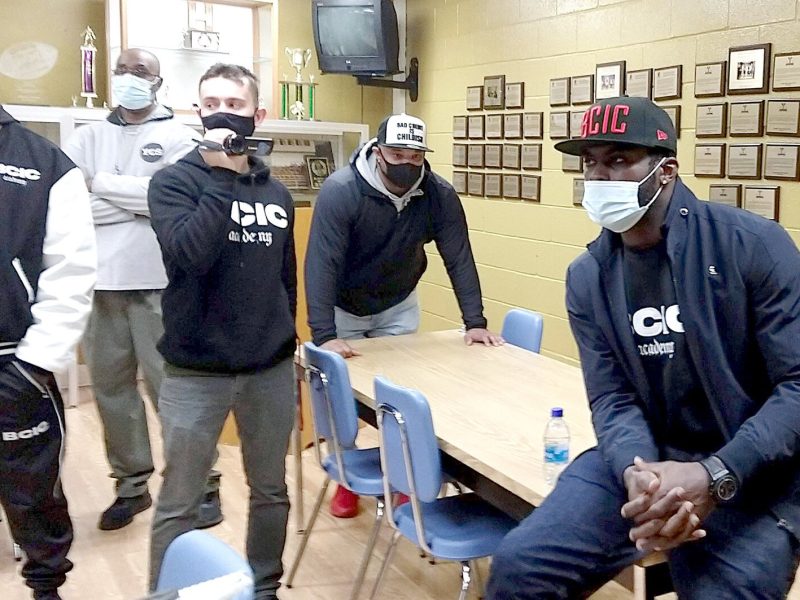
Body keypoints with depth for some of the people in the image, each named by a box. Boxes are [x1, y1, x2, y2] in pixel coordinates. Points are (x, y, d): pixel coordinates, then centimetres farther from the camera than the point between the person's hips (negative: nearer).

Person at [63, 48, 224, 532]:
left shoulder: (178, 137, 3)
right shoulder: (88, 137, 12)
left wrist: (101, 183, -7)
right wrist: (140, 202, -9)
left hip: (158, 281, -4)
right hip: (99, 282, 4)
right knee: (111, 386, 9)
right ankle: (132, 484, 23)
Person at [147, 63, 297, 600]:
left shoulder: (276, 191, 7)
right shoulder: (174, 181, -5)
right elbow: (189, 254, -25)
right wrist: (222, 176, -20)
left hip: (272, 370, 4)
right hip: (195, 372, -4)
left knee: (271, 492, 16)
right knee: (179, 504, 7)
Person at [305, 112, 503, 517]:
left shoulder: (439, 195, -19)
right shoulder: (341, 190, -29)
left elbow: (459, 258, -13)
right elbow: (322, 263, -33)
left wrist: (475, 322, -18)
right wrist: (325, 335, -40)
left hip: (398, 305, 2)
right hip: (342, 306, -2)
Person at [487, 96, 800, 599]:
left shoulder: (754, 245, -11)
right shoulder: (587, 277, 1)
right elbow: (612, 400, -2)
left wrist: (714, 476, -26)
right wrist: (638, 474, -23)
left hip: (753, 474, -2)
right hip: (643, 459, 3)